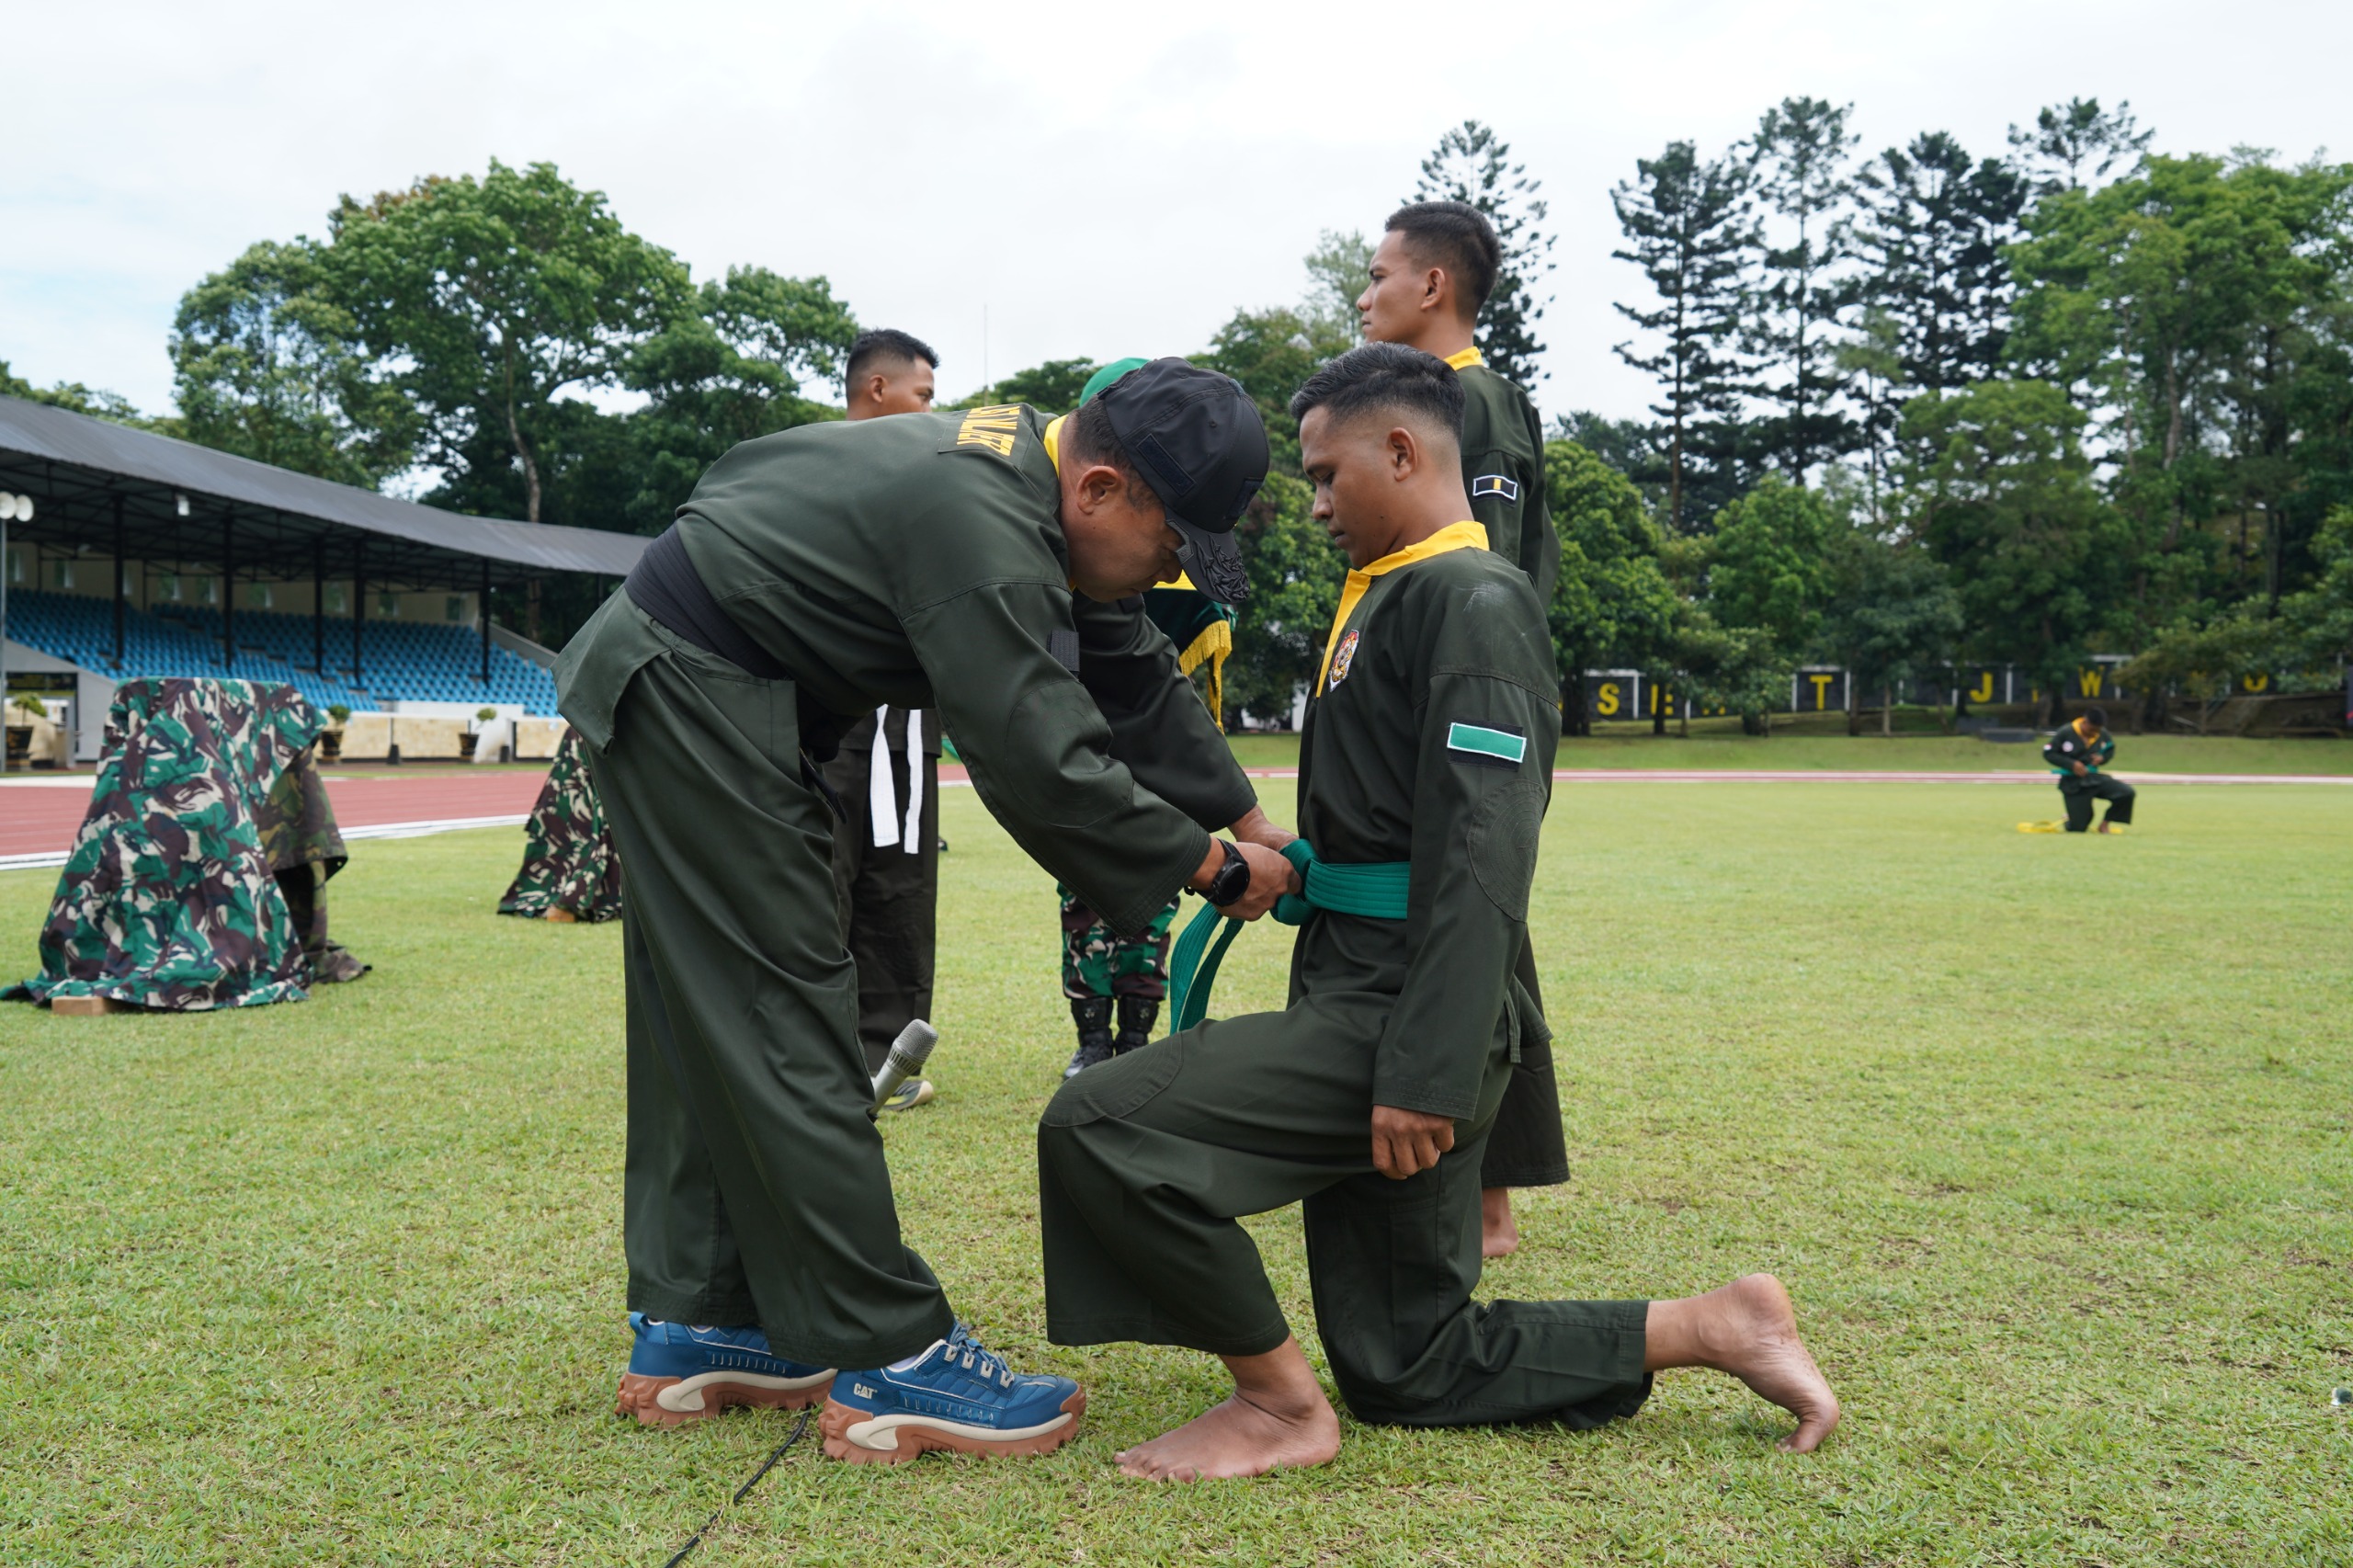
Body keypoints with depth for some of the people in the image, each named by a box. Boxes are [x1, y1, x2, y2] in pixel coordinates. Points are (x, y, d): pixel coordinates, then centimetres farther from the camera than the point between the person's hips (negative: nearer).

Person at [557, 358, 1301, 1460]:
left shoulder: (1037, 488, 4)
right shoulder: (982, 526, -28)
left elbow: (1134, 678, 10)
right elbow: (1036, 764, -28)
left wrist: (1248, 823, 7)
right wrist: (1214, 868, -17)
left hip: (684, 695, 11)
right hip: (689, 697, -11)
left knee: (707, 1027, 13)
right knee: (782, 1023, -8)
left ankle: (692, 1330, 22)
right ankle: (886, 1364, -1)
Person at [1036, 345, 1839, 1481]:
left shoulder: (1472, 602, -13)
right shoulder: (1389, 594, 18)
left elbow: (1481, 861, -22)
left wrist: (1428, 1075, -26)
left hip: (1399, 1019, -10)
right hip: (1355, 1000, 10)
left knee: (1096, 1127, -19)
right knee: (1402, 1372, 15)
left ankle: (1280, 1404, -4)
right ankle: (1710, 1327, 22)